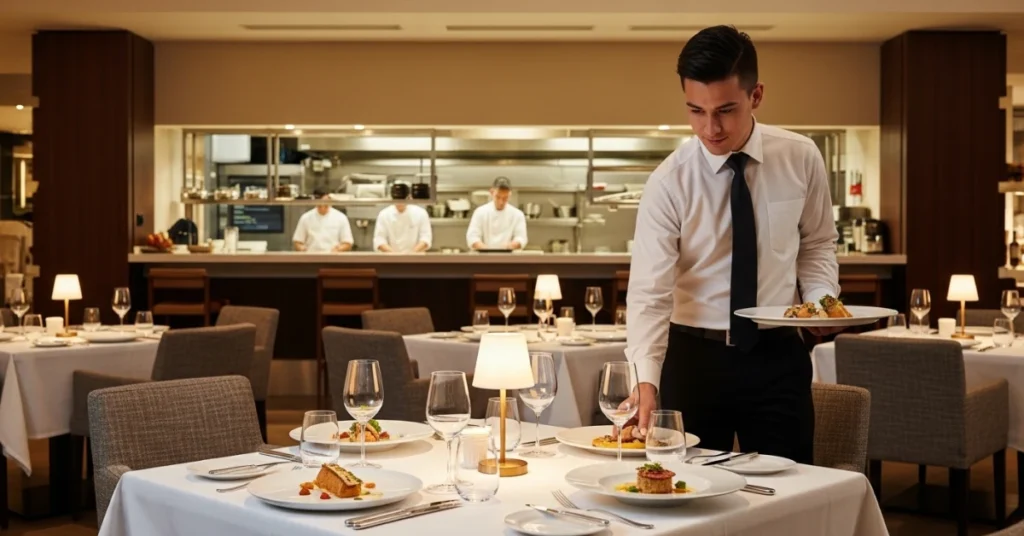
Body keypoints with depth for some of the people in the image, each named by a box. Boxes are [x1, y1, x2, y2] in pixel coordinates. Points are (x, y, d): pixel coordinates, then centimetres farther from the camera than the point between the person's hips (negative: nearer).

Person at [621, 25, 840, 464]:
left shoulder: (801, 159, -5)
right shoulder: (669, 182, -13)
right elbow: (649, 293, -18)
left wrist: (821, 298, -9)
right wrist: (646, 382, -31)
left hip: (778, 355, 2)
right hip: (695, 357, -1)